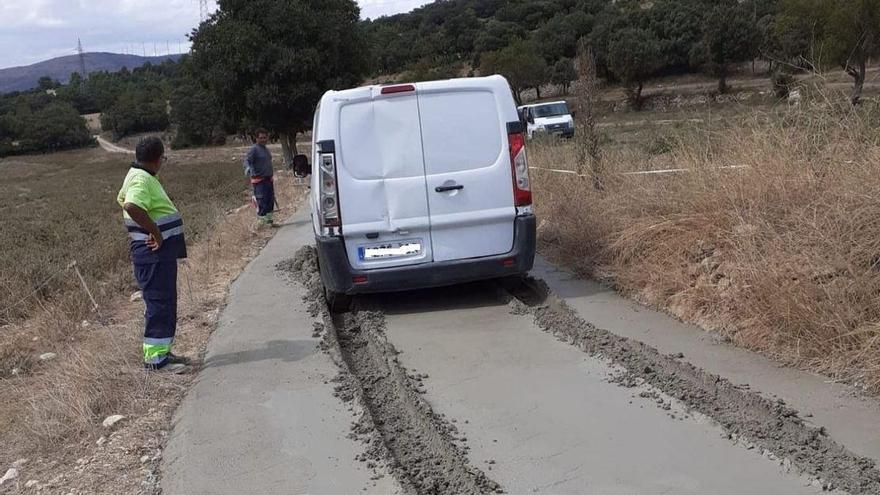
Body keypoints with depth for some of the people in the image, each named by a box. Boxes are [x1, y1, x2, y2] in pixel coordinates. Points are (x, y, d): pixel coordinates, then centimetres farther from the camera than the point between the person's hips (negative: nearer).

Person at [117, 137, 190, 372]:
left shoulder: (139, 176, 15)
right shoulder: (142, 180, -18)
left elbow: (122, 198, 32)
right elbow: (131, 206, -37)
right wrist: (155, 230, -27)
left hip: (162, 252, 11)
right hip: (154, 252, -11)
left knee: (166, 303, 16)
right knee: (159, 303, -6)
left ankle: (162, 351, 25)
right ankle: (155, 357, 0)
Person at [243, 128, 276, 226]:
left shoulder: (266, 150, 18)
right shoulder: (254, 149, -8)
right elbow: (247, 160, -20)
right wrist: (247, 168, -41)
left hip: (268, 179, 8)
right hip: (259, 180, -8)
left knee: (270, 200, 10)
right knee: (262, 201, -12)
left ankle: (269, 219, 20)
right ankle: (261, 221, -7)